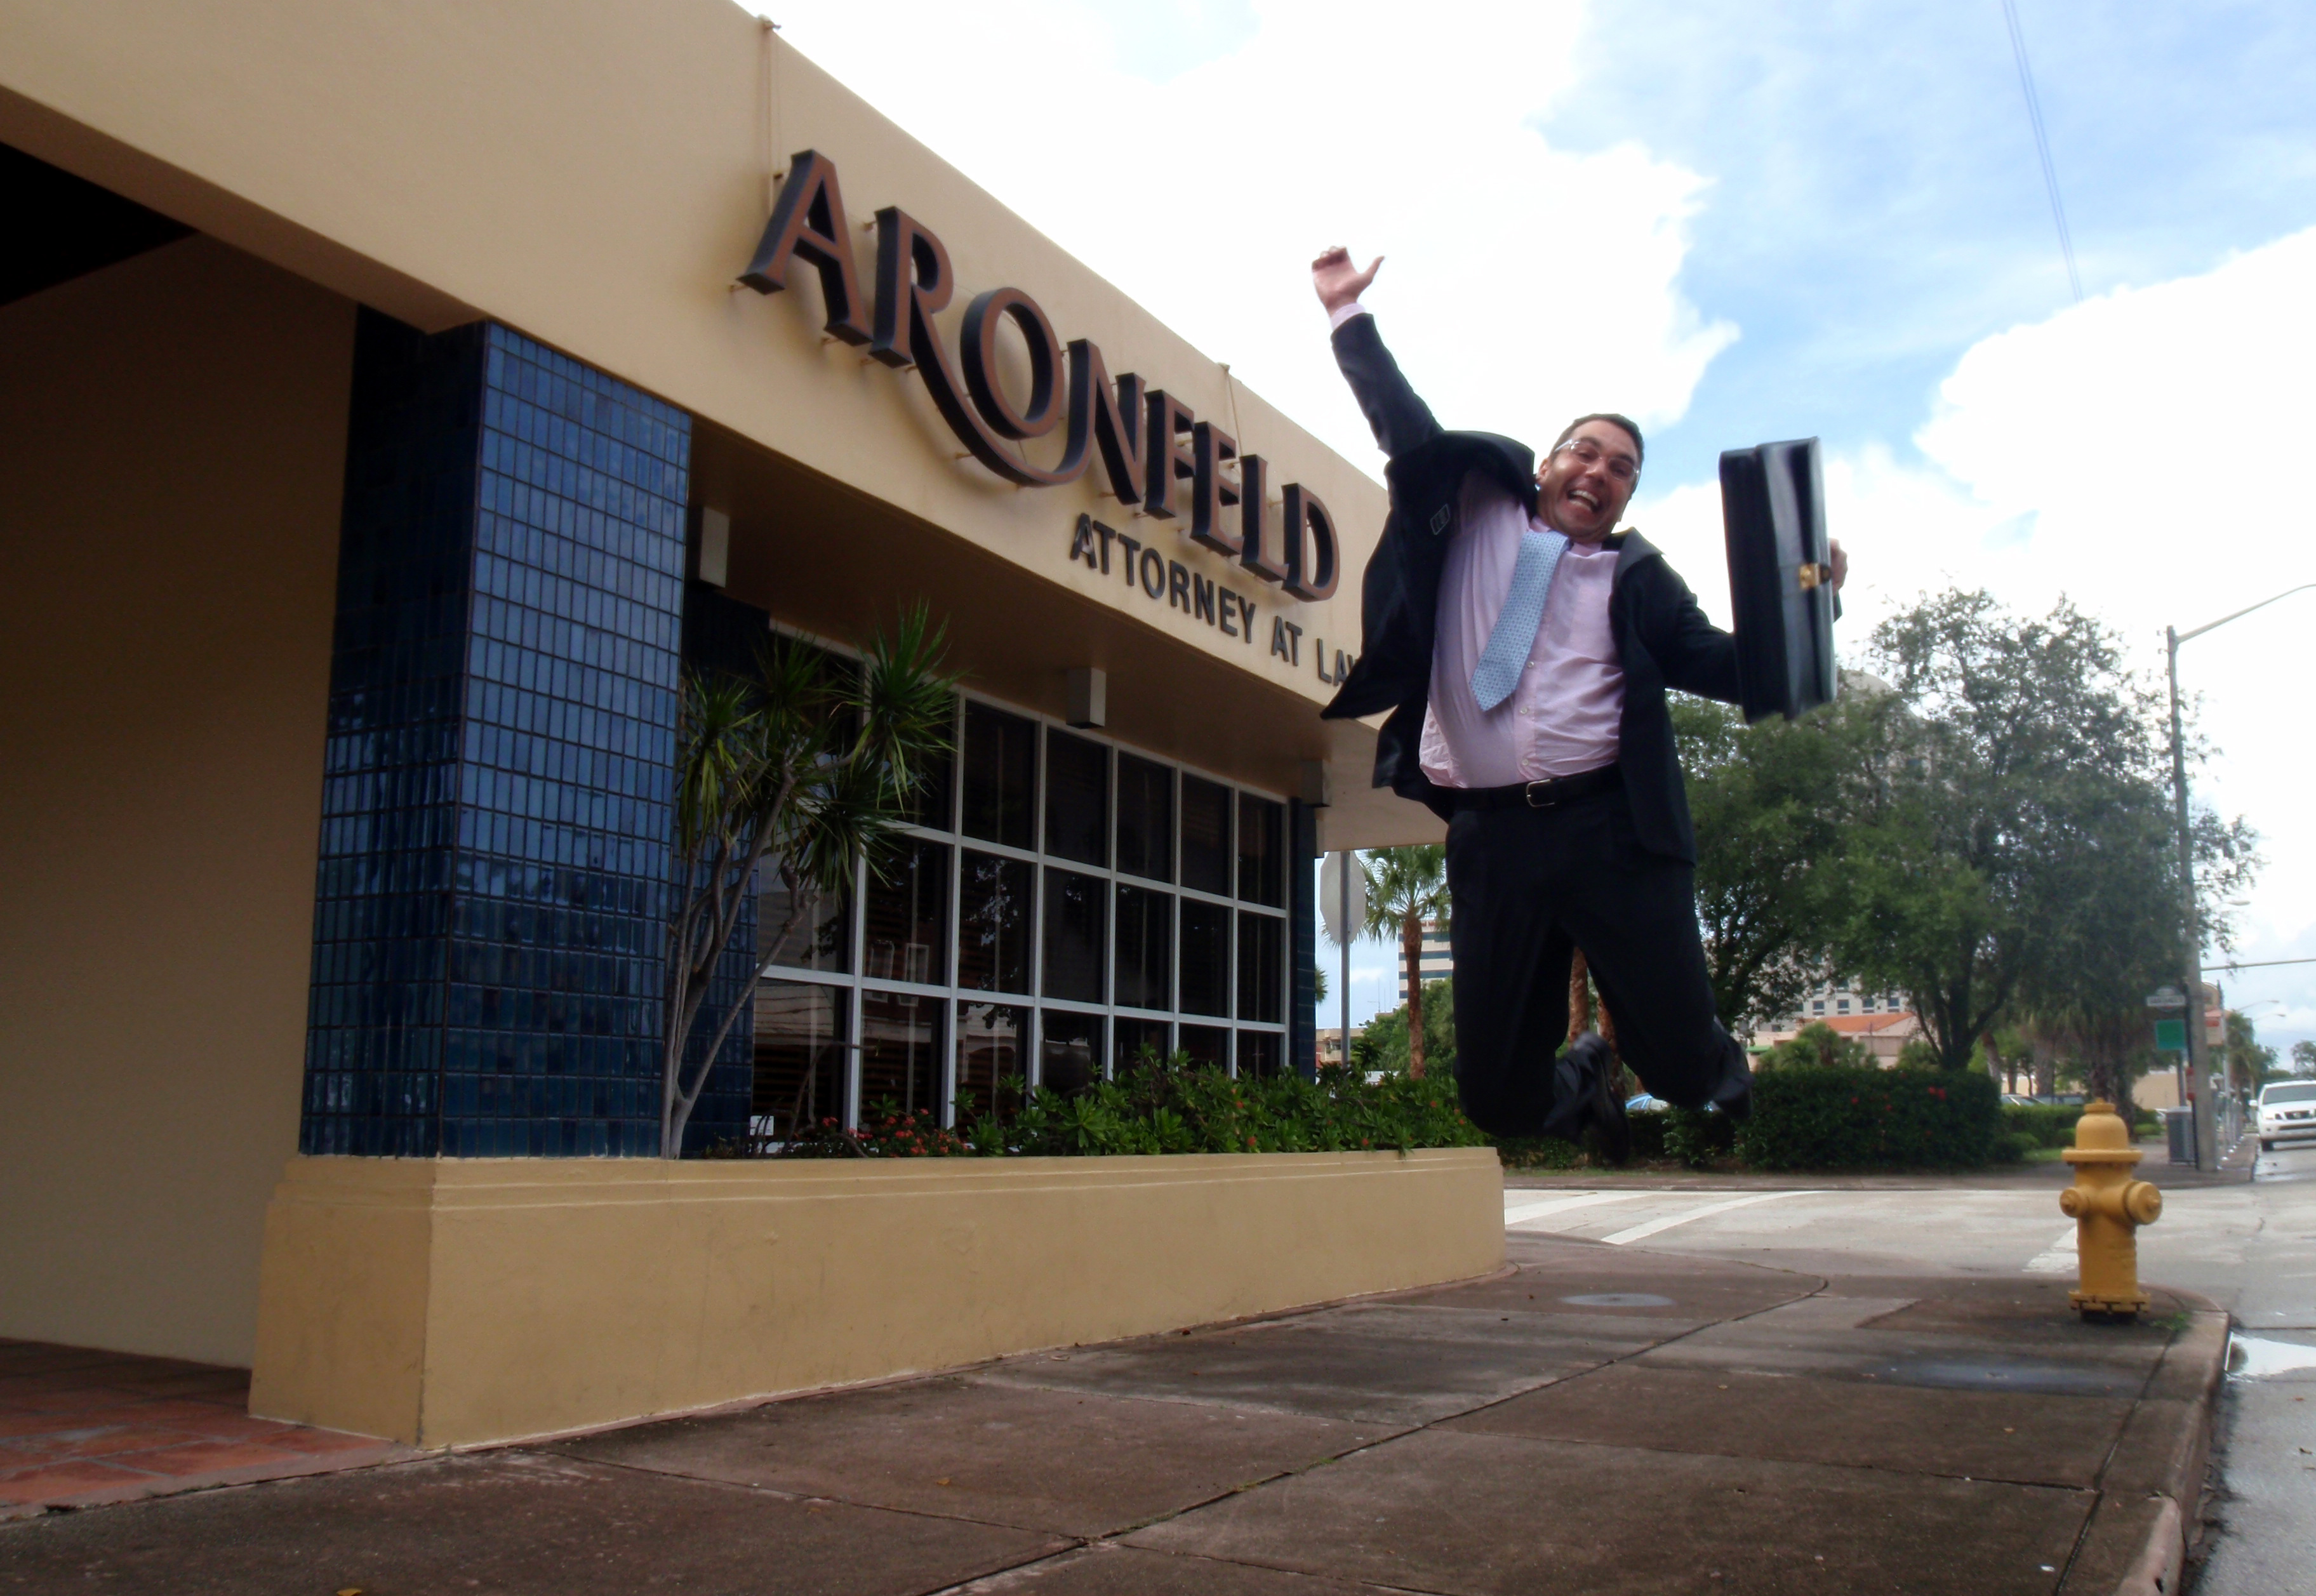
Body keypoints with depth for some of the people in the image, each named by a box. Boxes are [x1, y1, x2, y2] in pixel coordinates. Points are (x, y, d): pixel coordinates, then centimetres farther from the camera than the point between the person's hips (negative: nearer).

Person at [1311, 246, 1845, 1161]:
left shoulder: (1635, 577, 11)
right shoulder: (1474, 512, 15)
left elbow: (1728, 669, 6)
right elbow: (1408, 428, 21)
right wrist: (1349, 317, 22)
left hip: (1612, 830, -1)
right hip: (1489, 837, 1)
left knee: (1681, 1066, -1)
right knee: (1497, 1094, 5)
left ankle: (1714, 1066, 38)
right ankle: (1583, 1085, 42)